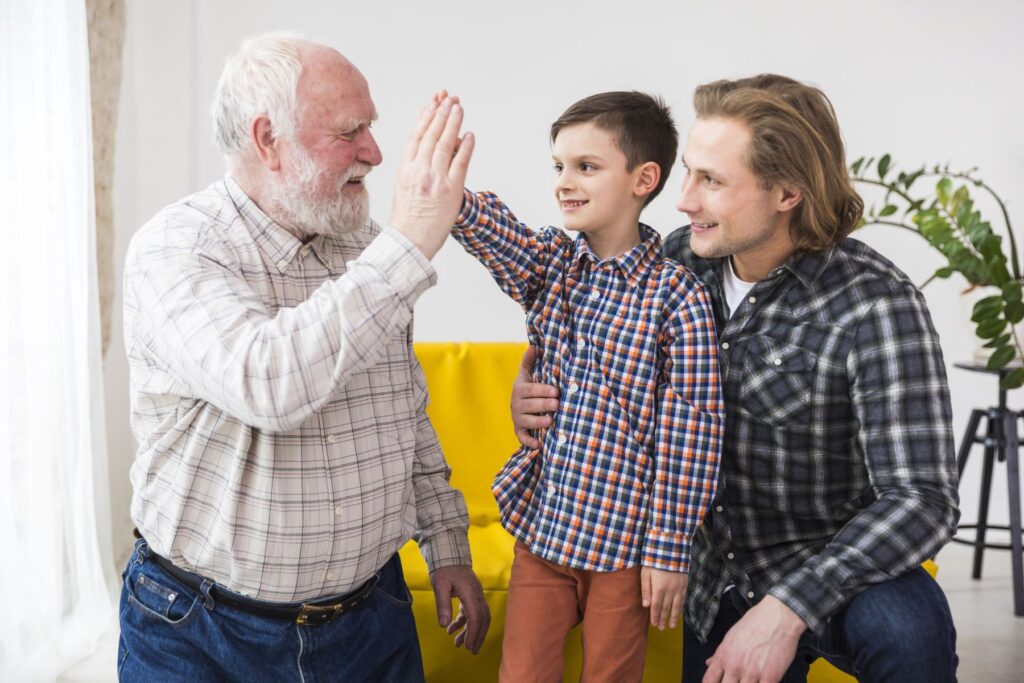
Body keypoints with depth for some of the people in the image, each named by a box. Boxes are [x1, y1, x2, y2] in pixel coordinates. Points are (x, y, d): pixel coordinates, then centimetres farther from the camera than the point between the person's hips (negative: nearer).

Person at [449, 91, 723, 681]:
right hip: (540, 527, 4)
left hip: (623, 545, -4)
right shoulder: (551, 262, 1)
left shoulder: (676, 296, -14)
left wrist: (669, 549, -11)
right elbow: (487, 225, -20)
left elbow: (689, 433, -13)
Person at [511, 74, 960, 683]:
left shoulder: (875, 305, -22)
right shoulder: (680, 259, -6)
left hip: (835, 565, -5)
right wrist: (534, 401, -12)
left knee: (905, 632, -33)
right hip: (714, 584, 5)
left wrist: (787, 608, -33)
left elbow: (923, 500, -25)